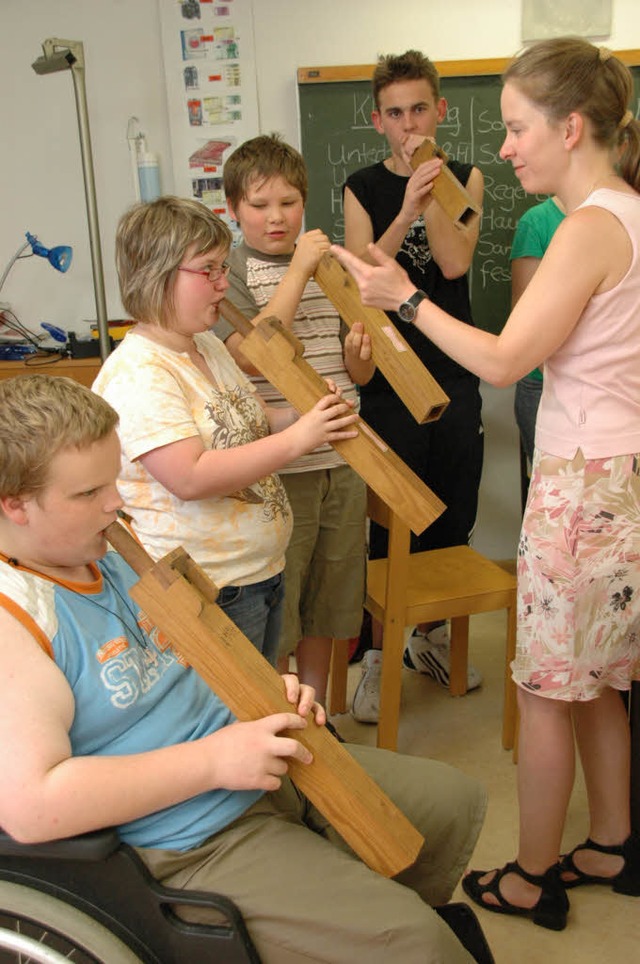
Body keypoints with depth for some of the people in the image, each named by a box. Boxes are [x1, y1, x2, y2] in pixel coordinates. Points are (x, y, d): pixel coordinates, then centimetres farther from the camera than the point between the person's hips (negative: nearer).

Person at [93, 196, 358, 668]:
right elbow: (190, 478, -29)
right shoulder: (138, 374, -21)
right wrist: (296, 439, -27)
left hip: (263, 572, 9)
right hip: (208, 594, -9)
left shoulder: (209, 347, 9)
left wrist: (307, 415, 0)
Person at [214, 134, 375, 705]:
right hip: (275, 468, -5)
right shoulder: (230, 271, -5)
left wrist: (359, 352, -8)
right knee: (271, 613, 4)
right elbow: (251, 354, -23)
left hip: (341, 463, 6)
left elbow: (361, 374, 15)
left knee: (325, 602, 17)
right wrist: (299, 270, -20)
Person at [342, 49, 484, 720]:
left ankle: (430, 637, 32)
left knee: (452, 519, 12)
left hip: (455, 375, 3)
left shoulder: (464, 179, 7)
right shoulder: (363, 188, 3)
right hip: (390, 378, -2)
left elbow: (454, 263, -10)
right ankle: (379, 655, 15)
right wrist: (408, 207, -22)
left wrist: (431, 186, -13)